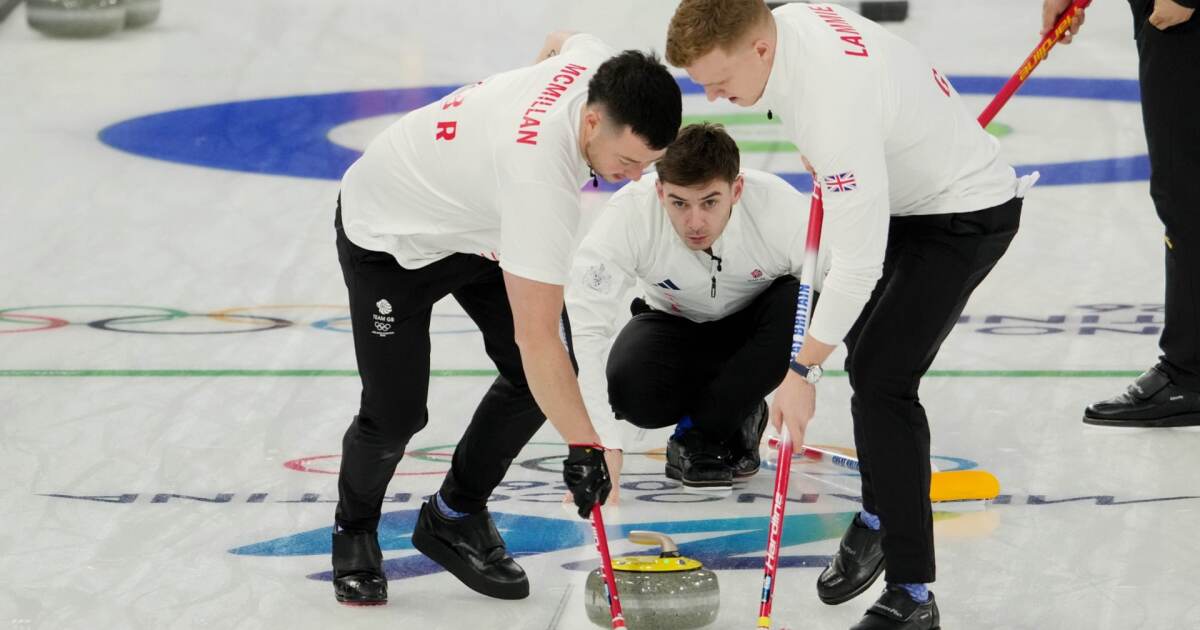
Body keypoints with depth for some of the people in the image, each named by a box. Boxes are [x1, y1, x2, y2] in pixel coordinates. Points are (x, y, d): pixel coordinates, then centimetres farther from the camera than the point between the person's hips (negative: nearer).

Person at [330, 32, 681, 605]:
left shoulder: (602, 68, -22)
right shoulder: (541, 177, -44)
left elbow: (560, 41, 7)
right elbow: (536, 337, -42)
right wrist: (583, 447, -40)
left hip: (472, 213, 8)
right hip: (390, 235, -8)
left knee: (538, 380, -5)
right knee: (396, 413, -12)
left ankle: (455, 517, 16)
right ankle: (355, 531, 20)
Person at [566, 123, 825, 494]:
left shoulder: (781, 209, -34)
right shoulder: (629, 215, -32)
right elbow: (584, 328, -37)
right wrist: (602, 444, -46)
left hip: (757, 329, 0)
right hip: (675, 324, 0)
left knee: (800, 302, -34)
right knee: (629, 388, -32)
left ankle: (700, 433, -14)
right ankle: (737, 415, 1)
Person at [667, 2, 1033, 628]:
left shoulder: (835, 104, -37)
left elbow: (858, 264, -33)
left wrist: (801, 370, -27)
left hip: (968, 212, -10)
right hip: (902, 193, 10)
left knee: (882, 378, -17)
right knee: (864, 355, 20)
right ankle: (879, 517, 40)